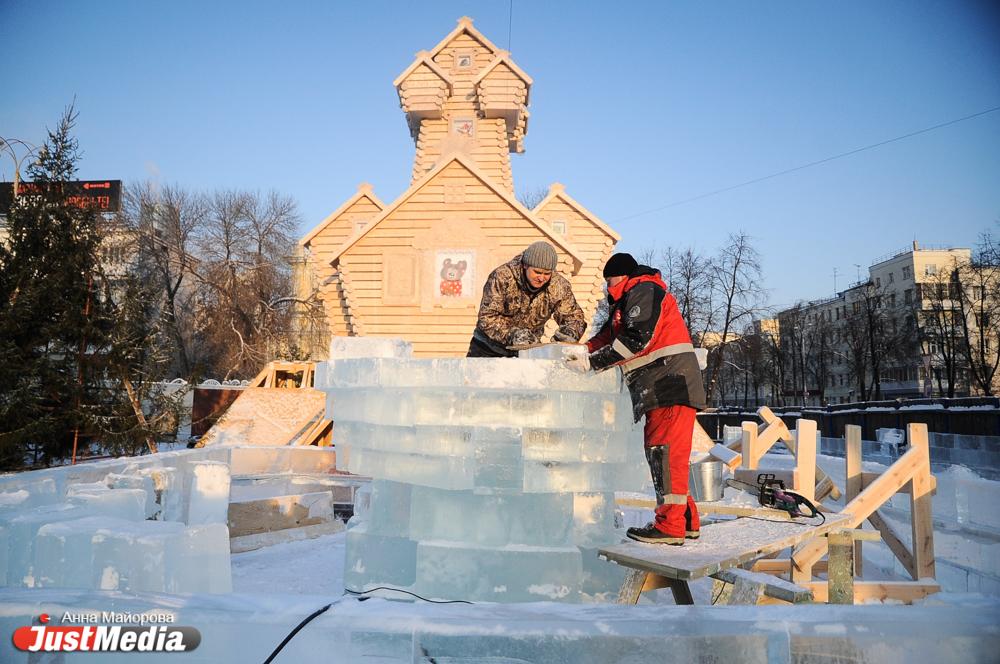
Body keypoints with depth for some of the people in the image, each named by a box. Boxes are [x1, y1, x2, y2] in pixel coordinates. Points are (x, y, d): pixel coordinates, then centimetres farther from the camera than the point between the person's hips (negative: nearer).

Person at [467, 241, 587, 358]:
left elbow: (574, 315, -6)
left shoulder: (559, 286, -13)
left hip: (528, 350, 2)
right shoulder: (502, 277, -23)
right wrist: (513, 334, -41)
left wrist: (569, 332, -30)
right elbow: (487, 317, -26)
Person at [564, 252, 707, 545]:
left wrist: (593, 361, -18)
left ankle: (670, 526, -9)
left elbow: (636, 338, -19)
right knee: (658, 451, 11)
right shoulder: (625, 302, 26)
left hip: (672, 382, -10)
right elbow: (608, 336, 18)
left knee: (665, 450, -11)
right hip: (660, 388, 10)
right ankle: (687, 520, 18)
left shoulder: (644, 290, -7)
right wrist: (584, 350, 0)